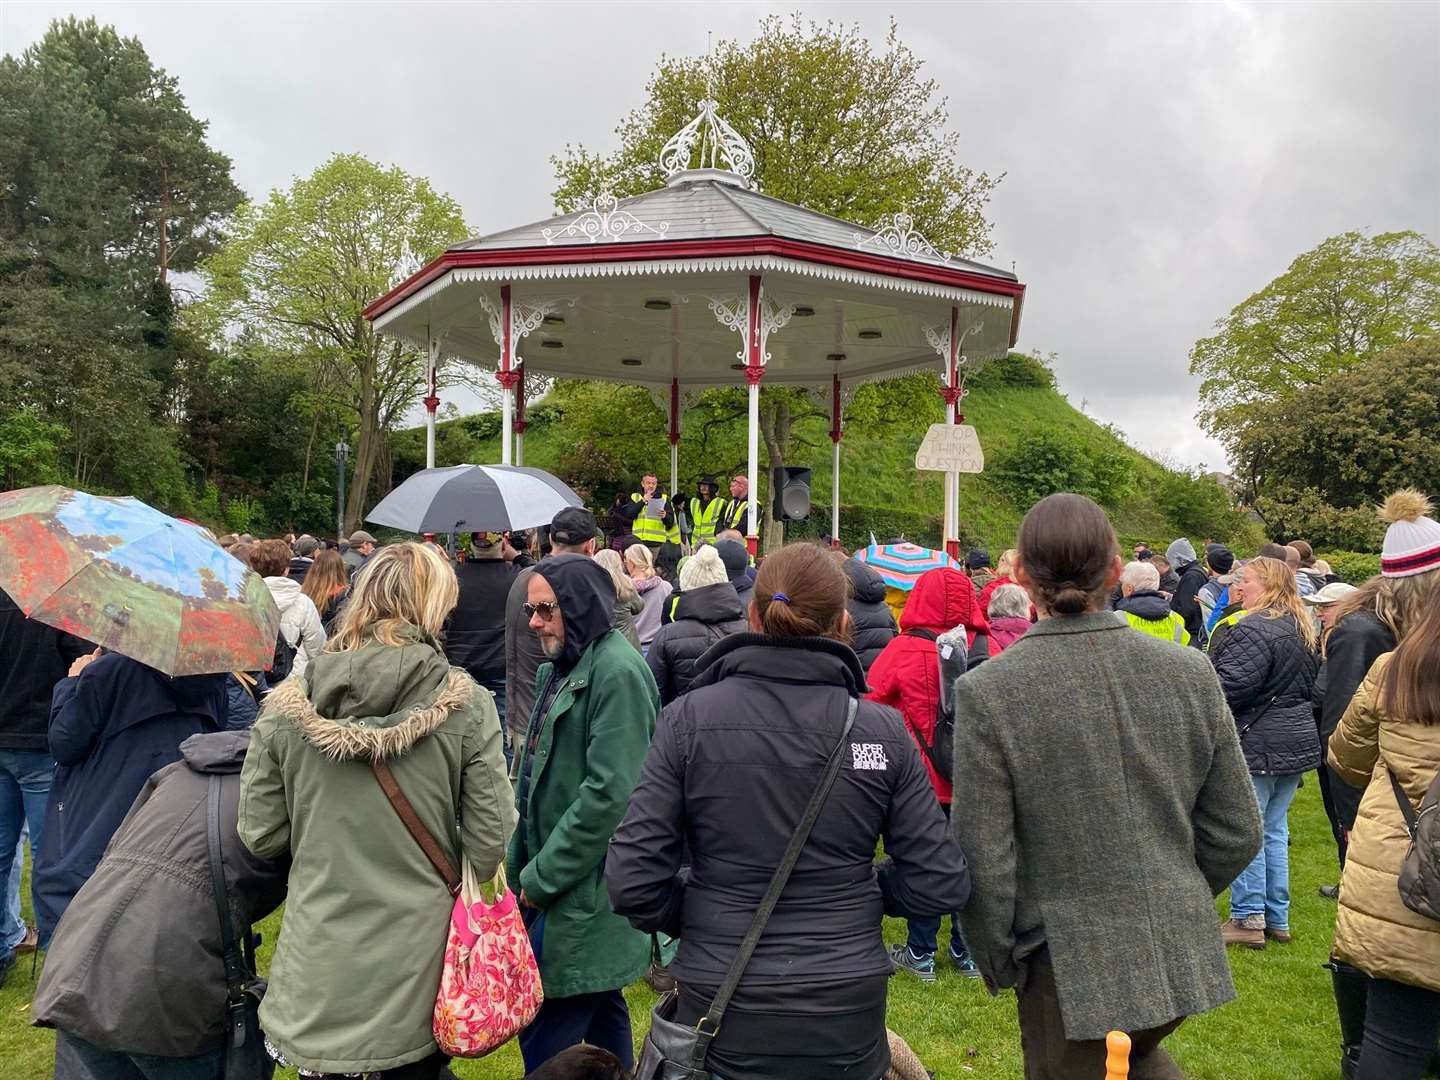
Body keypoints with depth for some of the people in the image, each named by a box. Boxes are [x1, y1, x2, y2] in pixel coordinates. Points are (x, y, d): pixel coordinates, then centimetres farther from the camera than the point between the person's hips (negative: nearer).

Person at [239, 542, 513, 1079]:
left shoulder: (287, 707, -8)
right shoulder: (465, 703, -13)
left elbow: (259, 835, -2)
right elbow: (490, 838, -11)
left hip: (318, 962, 1)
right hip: (417, 966, -1)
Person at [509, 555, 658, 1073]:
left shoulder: (618, 672, -18)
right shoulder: (564, 667, 12)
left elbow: (610, 794, -23)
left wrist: (542, 877, -15)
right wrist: (525, 865, 10)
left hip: (585, 894, -9)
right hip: (555, 882, 9)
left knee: (544, 1039, -4)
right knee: (601, 1014, 20)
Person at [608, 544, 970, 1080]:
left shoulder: (689, 718, -13)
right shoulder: (883, 729, -10)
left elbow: (632, 880, -14)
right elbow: (938, 885, -7)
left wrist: (696, 912, 5)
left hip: (723, 1014, -1)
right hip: (848, 1015, 1)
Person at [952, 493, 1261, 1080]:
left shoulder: (988, 692, -18)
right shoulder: (1189, 672, -6)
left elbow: (983, 861, -15)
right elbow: (1237, 831, 2)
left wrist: (998, 964, 2)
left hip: (1071, 971, -4)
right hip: (1182, 957, 5)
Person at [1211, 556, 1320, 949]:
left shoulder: (1255, 629, -20)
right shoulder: (1303, 629, 12)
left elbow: (1231, 686, -24)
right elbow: (1311, 684, 22)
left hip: (1256, 744, -9)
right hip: (1297, 740, 9)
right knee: (1275, 831, 16)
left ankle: (1248, 919, 5)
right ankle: (1277, 919, 22)